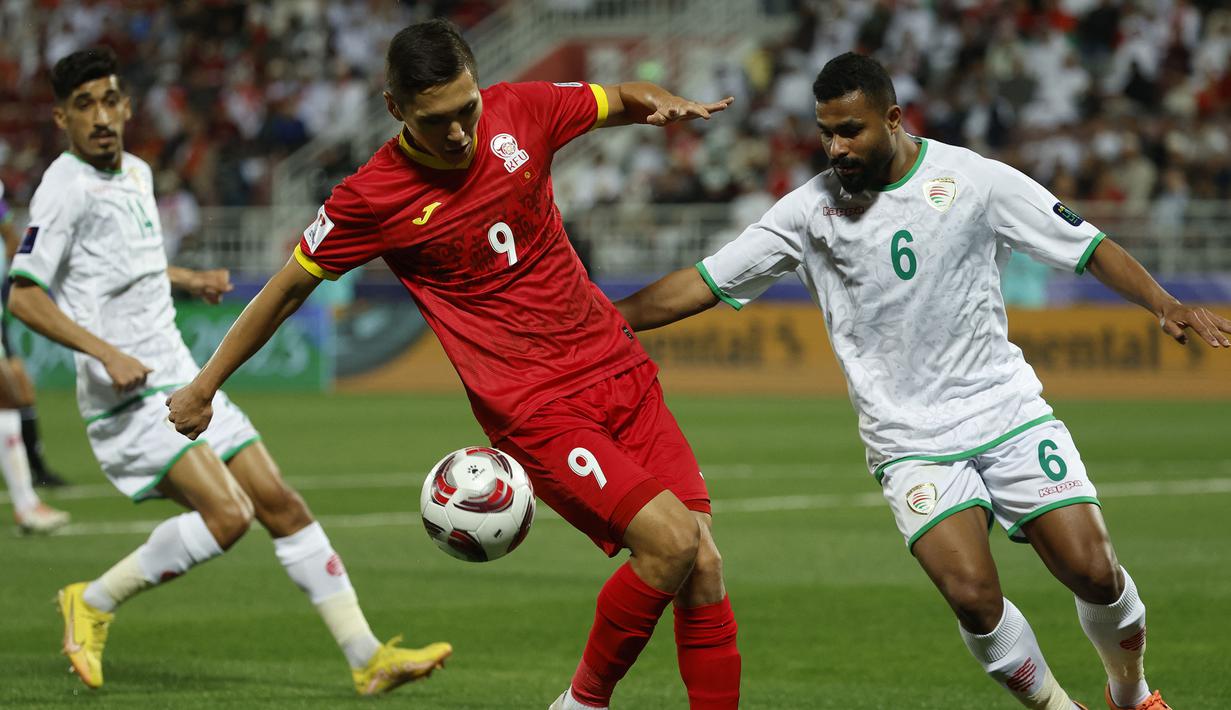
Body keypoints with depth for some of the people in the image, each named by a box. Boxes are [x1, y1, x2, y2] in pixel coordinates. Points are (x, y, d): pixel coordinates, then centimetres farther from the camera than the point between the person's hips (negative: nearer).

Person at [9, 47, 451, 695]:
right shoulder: (67, 187, -11)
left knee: (281, 506, 5)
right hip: (130, 398, -9)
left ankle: (368, 658, 9)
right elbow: (24, 296, -18)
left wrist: (189, 281, 20)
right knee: (227, 513, -23)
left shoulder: (136, 174, 16)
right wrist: (108, 353, -25)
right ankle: (94, 603, -5)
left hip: (183, 384, 9)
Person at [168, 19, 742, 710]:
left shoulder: (520, 110, 0)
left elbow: (620, 100, 18)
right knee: (669, 541, -21)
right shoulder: (373, 198, -9)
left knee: (704, 568, -5)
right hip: (536, 407, -5)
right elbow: (289, 288, 4)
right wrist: (203, 388, 12)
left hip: (619, 368, 5)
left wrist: (660, 102, -6)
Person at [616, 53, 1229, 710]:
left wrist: (1164, 304, -13)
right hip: (911, 445, 0)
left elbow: (1089, 247, 0)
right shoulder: (810, 210, -2)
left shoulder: (975, 181, -5)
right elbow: (705, 283, 2)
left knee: (1094, 574, -8)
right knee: (972, 595, -21)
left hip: (1010, 414, 0)